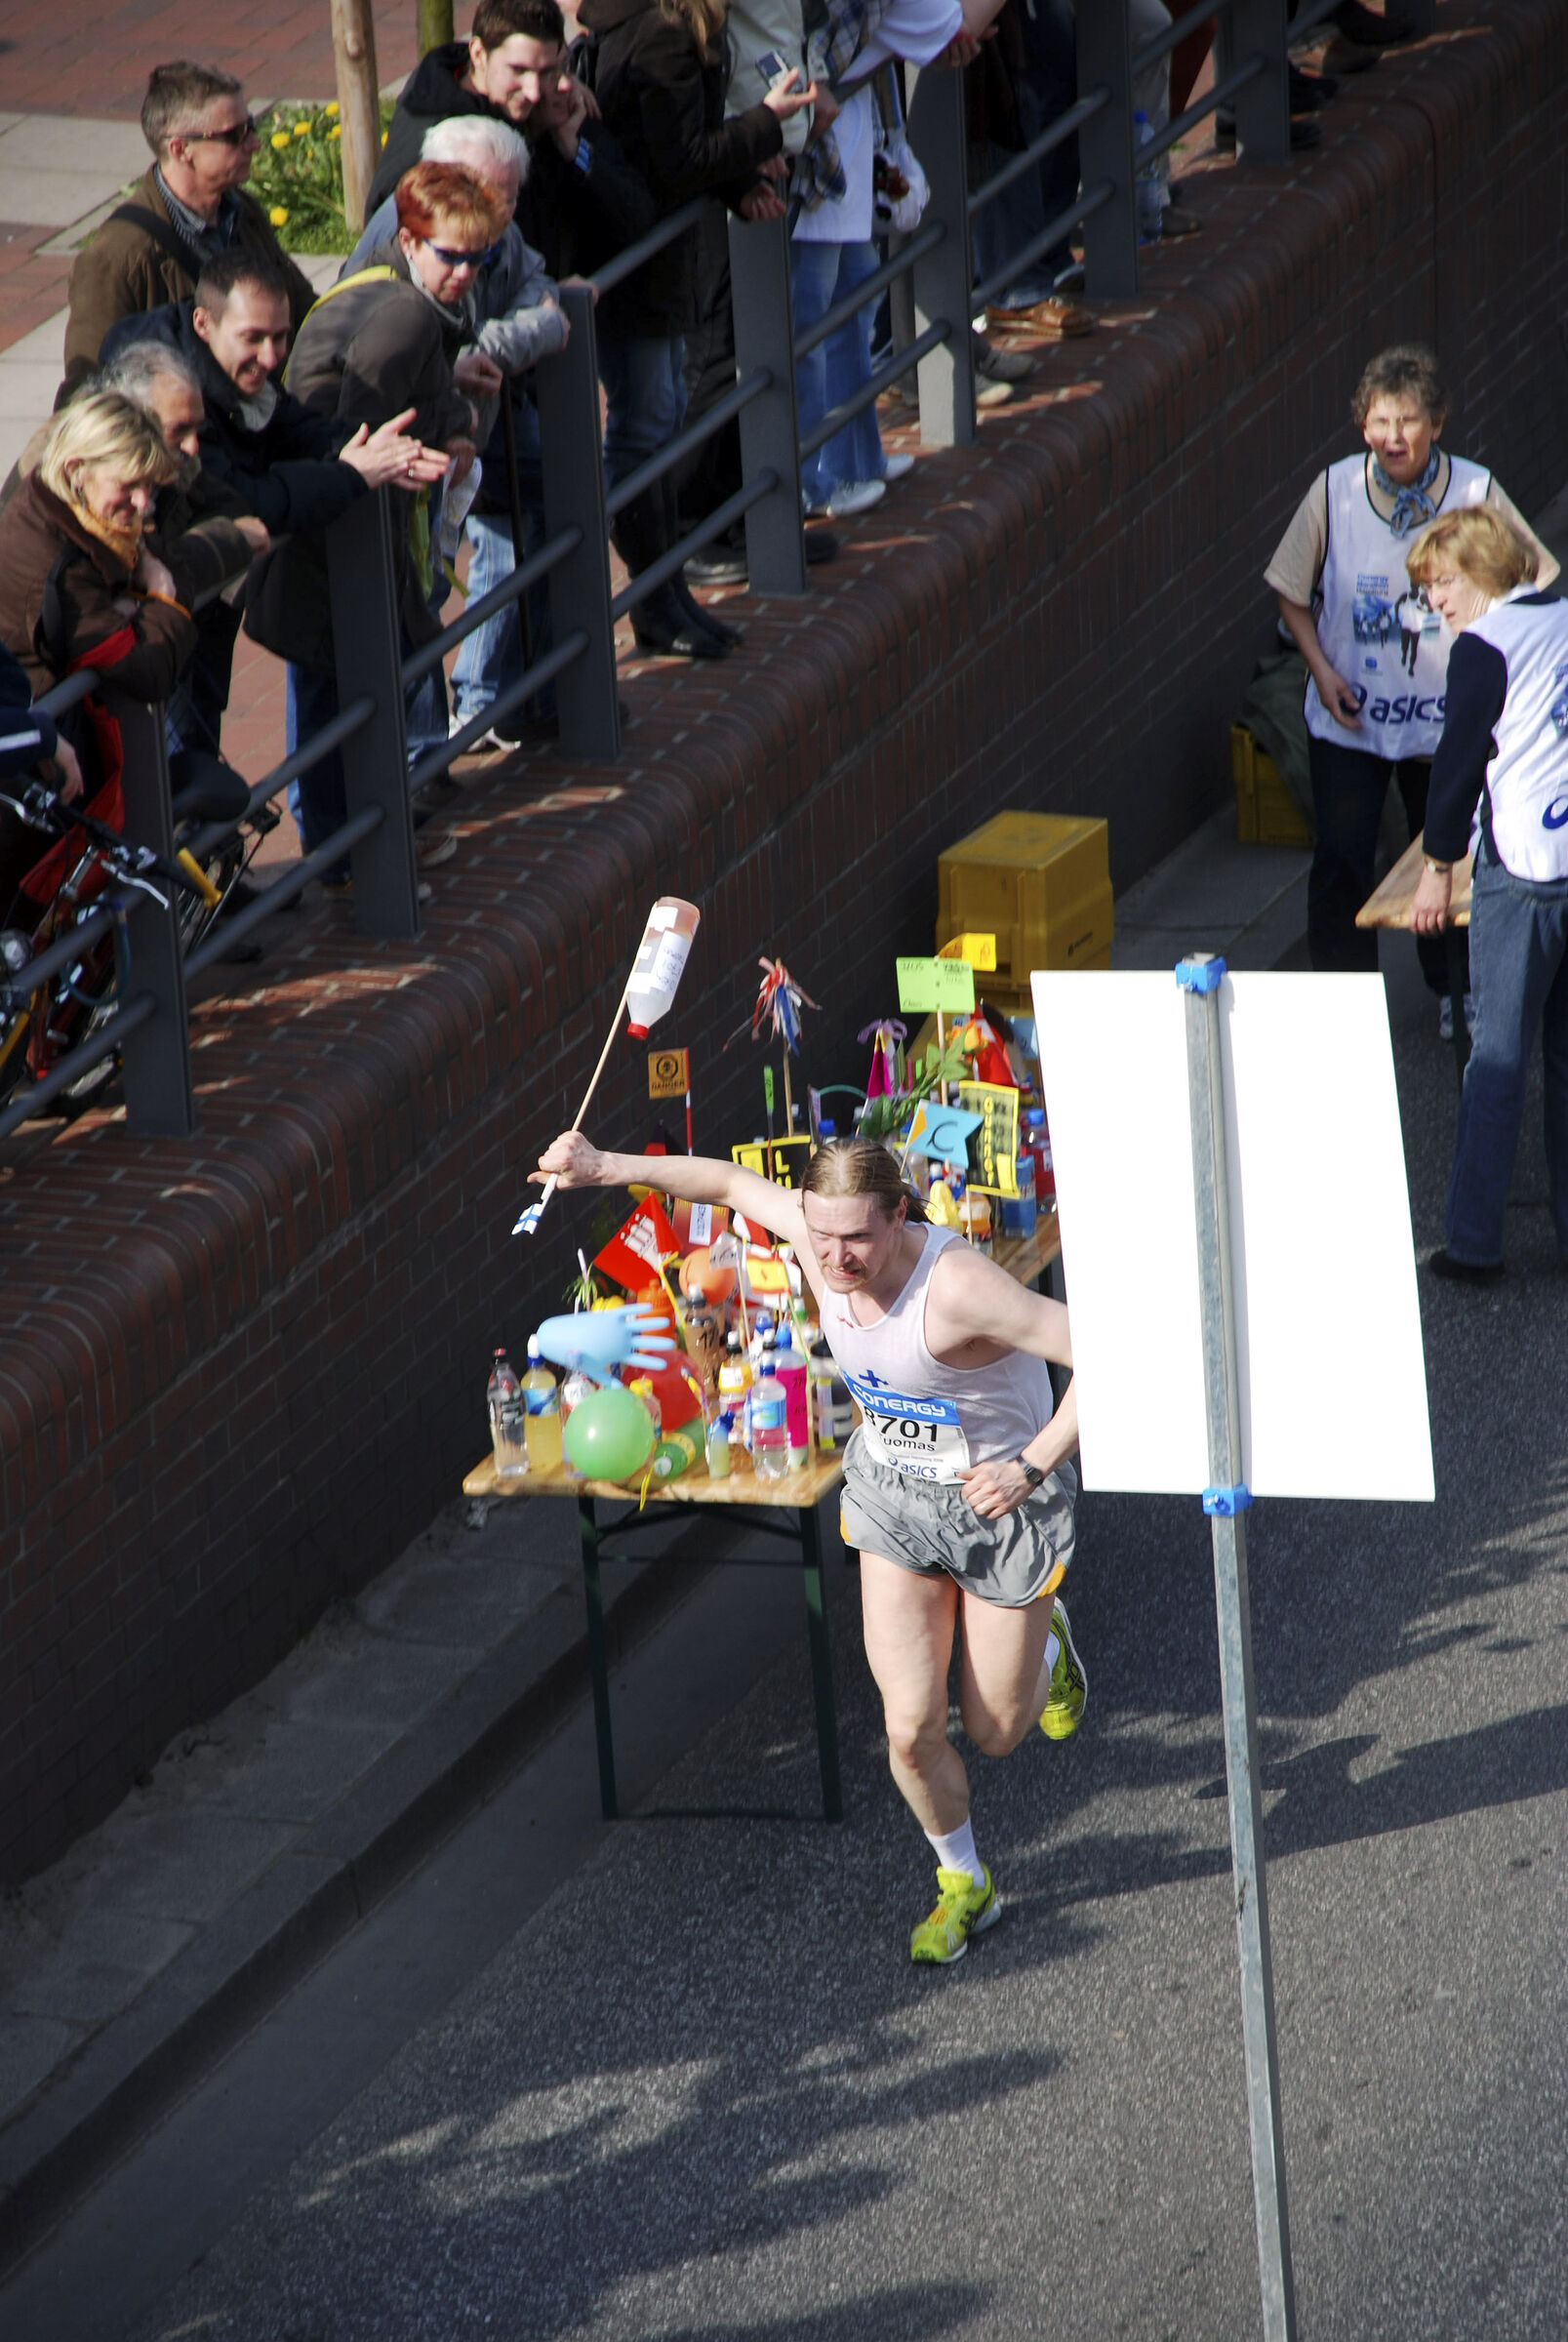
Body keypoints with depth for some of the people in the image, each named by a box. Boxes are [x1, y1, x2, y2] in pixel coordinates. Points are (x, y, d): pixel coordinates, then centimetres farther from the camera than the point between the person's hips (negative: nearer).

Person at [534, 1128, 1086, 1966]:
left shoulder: (956, 1286, -36)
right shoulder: (817, 1237, -18)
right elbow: (731, 1182, 4)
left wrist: (1034, 1465, -36)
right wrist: (607, 1168, -2)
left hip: (1000, 1499, -4)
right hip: (892, 1493, 4)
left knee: (995, 1732, 12)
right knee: (910, 1729, -2)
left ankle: (1045, 1641, 47)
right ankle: (963, 1885, 25)